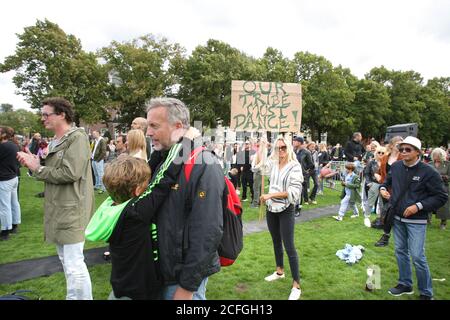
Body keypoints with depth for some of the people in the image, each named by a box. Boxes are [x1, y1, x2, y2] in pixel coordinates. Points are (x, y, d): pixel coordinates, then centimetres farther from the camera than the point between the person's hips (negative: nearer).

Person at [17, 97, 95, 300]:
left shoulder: (77, 138, -13)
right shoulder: (55, 141, 16)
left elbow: (70, 174, -22)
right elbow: (53, 173, 16)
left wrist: (37, 168, -10)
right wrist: (34, 165, 0)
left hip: (72, 210, -9)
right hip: (58, 209, 10)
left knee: (74, 265, -5)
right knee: (65, 261, 20)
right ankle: (73, 296, 35)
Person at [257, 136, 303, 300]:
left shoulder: (294, 166, -13)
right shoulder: (273, 164, 1)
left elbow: (294, 192, -21)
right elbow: (259, 165, 20)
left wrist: (270, 195, -22)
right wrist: (260, 148, 8)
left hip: (286, 210, -6)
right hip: (271, 209, 6)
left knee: (289, 246, -5)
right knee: (276, 241, 19)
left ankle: (296, 285, 4)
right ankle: (280, 271, 39)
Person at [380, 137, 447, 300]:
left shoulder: (428, 172, -14)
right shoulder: (396, 166, -1)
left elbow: (441, 197, -11)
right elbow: (388, 181, 20)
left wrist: (418, 206, -19)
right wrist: (383, 188, -2)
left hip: (416, 221, -5)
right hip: (397, 218, 5)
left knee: (417, 256, -3)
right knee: (400, 251, 16)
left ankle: (426, 293, 16)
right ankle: (405, 284, 34)